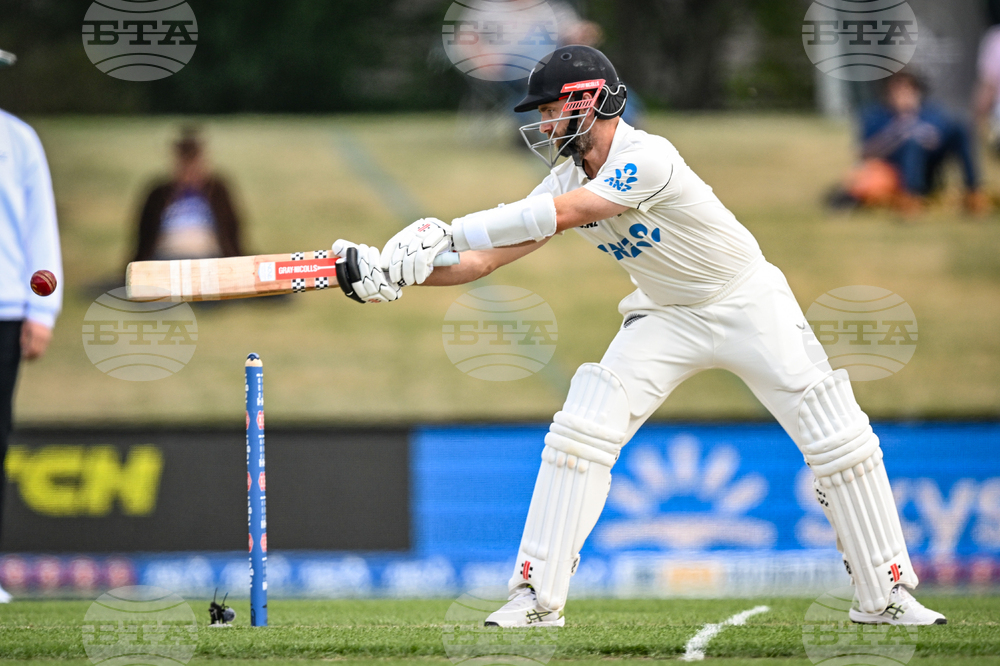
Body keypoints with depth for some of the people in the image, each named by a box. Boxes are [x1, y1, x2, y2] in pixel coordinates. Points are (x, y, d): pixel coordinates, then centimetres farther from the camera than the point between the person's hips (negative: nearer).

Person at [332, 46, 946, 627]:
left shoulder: (647, 158, -29)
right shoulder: (569, 178, -6)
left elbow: (558, 215, -38)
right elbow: (487, 258, -8)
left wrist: (447, 231, -39)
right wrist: (396, 271, -23)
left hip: (749, 304, -6)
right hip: (667, 317, 6)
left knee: (840, 441, -10)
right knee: (581, 431, -12)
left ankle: (886, 593, 4)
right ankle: (539, 597, -9)